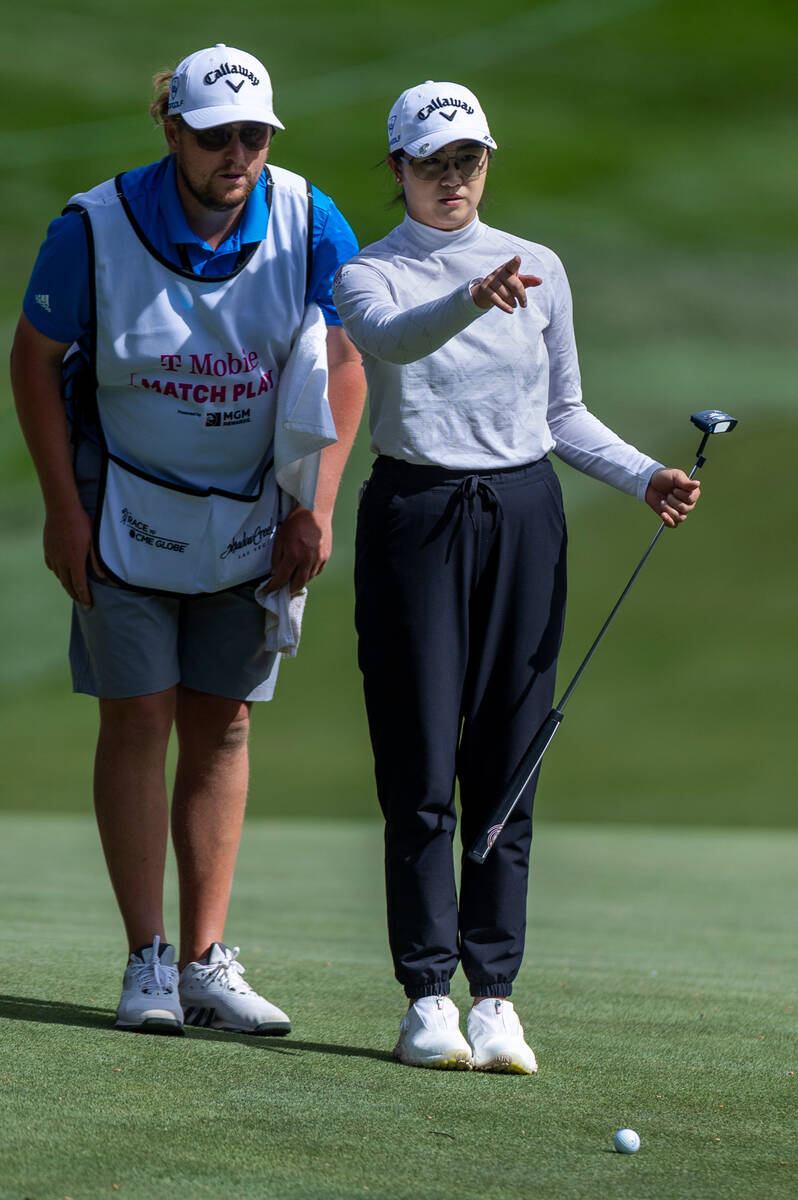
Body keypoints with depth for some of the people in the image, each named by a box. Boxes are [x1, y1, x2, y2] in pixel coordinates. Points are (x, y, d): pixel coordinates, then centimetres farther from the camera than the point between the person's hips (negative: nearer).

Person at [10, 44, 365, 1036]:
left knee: (222, 728, 3)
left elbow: (343, 361, 1)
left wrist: (316, 506, -3)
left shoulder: (309, 226, -10)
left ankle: (205, 964, 7)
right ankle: (147, 964, 0)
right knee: (138, 721, -4)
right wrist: (63, 508, -6)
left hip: (252, 522, 2)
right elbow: (36, 358, -4)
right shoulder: (96, 228, -16)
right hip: (129, 512, -2)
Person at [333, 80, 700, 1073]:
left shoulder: (538, 268, 11)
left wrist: (645, 476, 1)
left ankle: (495, 992, 5)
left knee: (506, 765, 2)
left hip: (522, 515, 3)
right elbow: (391, 337, -25)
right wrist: (470, 299, -45)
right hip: (416, 515, -3)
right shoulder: (369, 274, 0)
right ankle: (428, 997, 1)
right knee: (419, 766, -3)